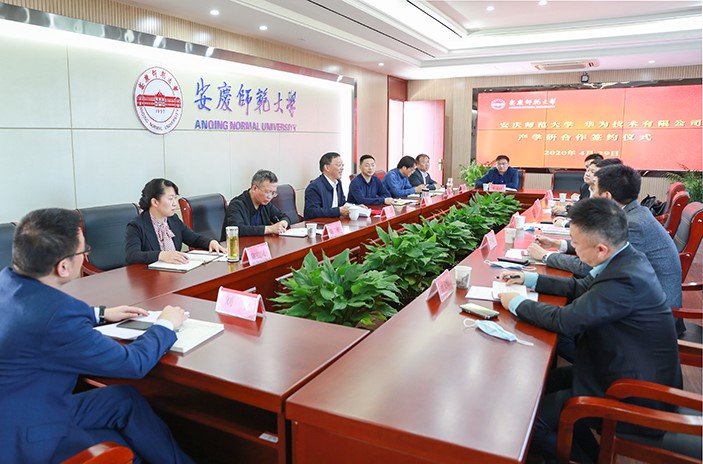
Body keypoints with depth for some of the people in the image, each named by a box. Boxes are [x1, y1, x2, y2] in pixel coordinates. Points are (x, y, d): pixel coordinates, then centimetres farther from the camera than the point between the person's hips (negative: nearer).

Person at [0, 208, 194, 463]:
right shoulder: (55, 316, -34)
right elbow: (133, 363, -20)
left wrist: (101, 313, 16)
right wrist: (166, 324, -3)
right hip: (24, 440, -8)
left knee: (125, 399, 12)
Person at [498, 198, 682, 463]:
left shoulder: (625, 279, -32)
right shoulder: (626, 258, -3)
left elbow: (564, 321, -27)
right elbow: (581, 287, 11)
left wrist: (515, 303, -12)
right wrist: (529, 279, 8)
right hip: (625, 366, 10)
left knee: (528, 419, -10)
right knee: (549, 379, 18)